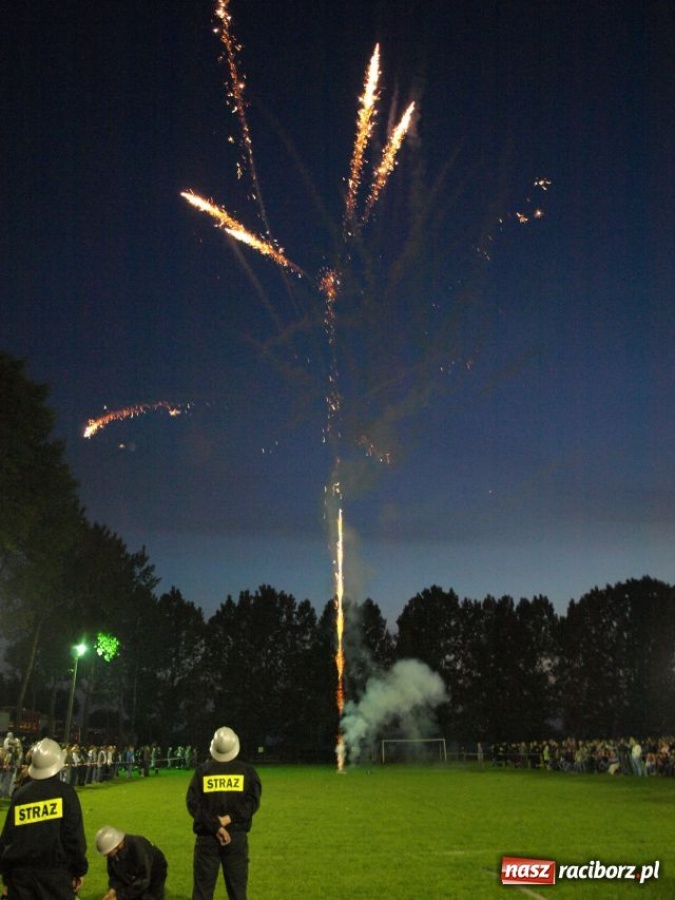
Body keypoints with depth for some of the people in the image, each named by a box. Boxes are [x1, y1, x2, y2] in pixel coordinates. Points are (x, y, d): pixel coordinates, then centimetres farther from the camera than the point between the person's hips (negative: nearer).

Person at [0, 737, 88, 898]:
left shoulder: (20, 794, 4)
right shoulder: (65, 792, -5)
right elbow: (74, 835, -8)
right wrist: (79, 869, 2)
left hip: (21, 872, 3)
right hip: (55, 871, -3)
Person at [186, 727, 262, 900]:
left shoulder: (202, 770, 1)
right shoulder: (247, 771, 1)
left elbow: (194, 804, -8)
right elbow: (253, 802, -9)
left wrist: (215, 826, -12)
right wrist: (231, 818, -12)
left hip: (207, 836, 0)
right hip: (237, 836, 0)